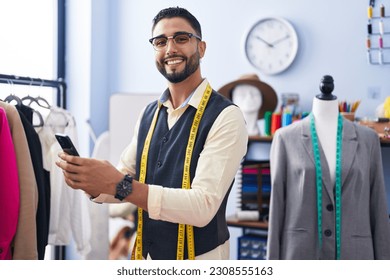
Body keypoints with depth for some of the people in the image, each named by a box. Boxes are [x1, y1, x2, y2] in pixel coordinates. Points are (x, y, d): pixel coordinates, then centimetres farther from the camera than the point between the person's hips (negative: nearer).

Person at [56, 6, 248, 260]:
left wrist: (118, 184, -33)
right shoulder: (149, 114, 4)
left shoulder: (226, 117, -17)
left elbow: (203, 206, -25)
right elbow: (125, 179, 5)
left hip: (197, 260, -5)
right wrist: (91, 182, -18)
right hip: (146, 255, 5)